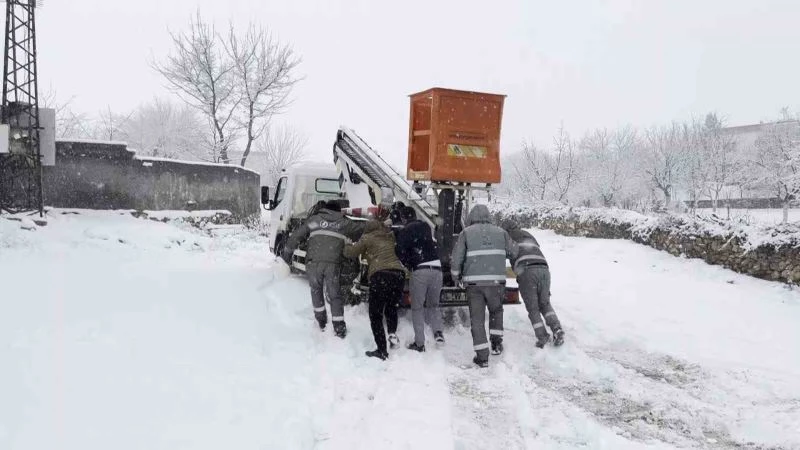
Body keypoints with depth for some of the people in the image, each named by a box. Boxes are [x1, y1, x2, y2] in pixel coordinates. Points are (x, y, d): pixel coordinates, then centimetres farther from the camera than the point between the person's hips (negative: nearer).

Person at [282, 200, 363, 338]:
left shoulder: (313, 220, 16)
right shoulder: (344, 223, 16)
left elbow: (296, 236, 15)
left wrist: (287, 252, 23)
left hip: (313, 262, 1)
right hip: (333, 263, 0)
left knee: (316, 290, 23)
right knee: (334, 294, 12)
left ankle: (321, 321, 28)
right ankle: (339, 327, 10)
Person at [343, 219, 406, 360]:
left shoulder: (367, 238, 9)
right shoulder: (390, 237, 22)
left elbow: (351, 253, 11)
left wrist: (348, 245, 33)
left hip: (380, 276, -5)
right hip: (398, 273, 5)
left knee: (375, 315, 5)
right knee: (391, 307, 28)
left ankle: (382, 350, 1)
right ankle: (392, 333, 6)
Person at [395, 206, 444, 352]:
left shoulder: (404, 232, 2)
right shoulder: (426, 227, 18)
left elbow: (401, 253, -4)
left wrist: (408, 266, 11)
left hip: (420, 270, -4)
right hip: (436, 269, 4)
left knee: (417, 308, 7)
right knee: (433, 304, 21)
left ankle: (419, 343, 7)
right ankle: (438, 331, 0)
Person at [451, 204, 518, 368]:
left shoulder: (466, 232, 3)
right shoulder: (500, 232, 9)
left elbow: (456, 258, -1)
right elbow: (514, 252, 19)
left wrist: (456, 277, 14)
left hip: (474, 282, -1)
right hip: (496, 281, 2)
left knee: (477, 319, 6)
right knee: (496, 311, 27)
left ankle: (482, 356, 5)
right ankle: (496, 343, 24)